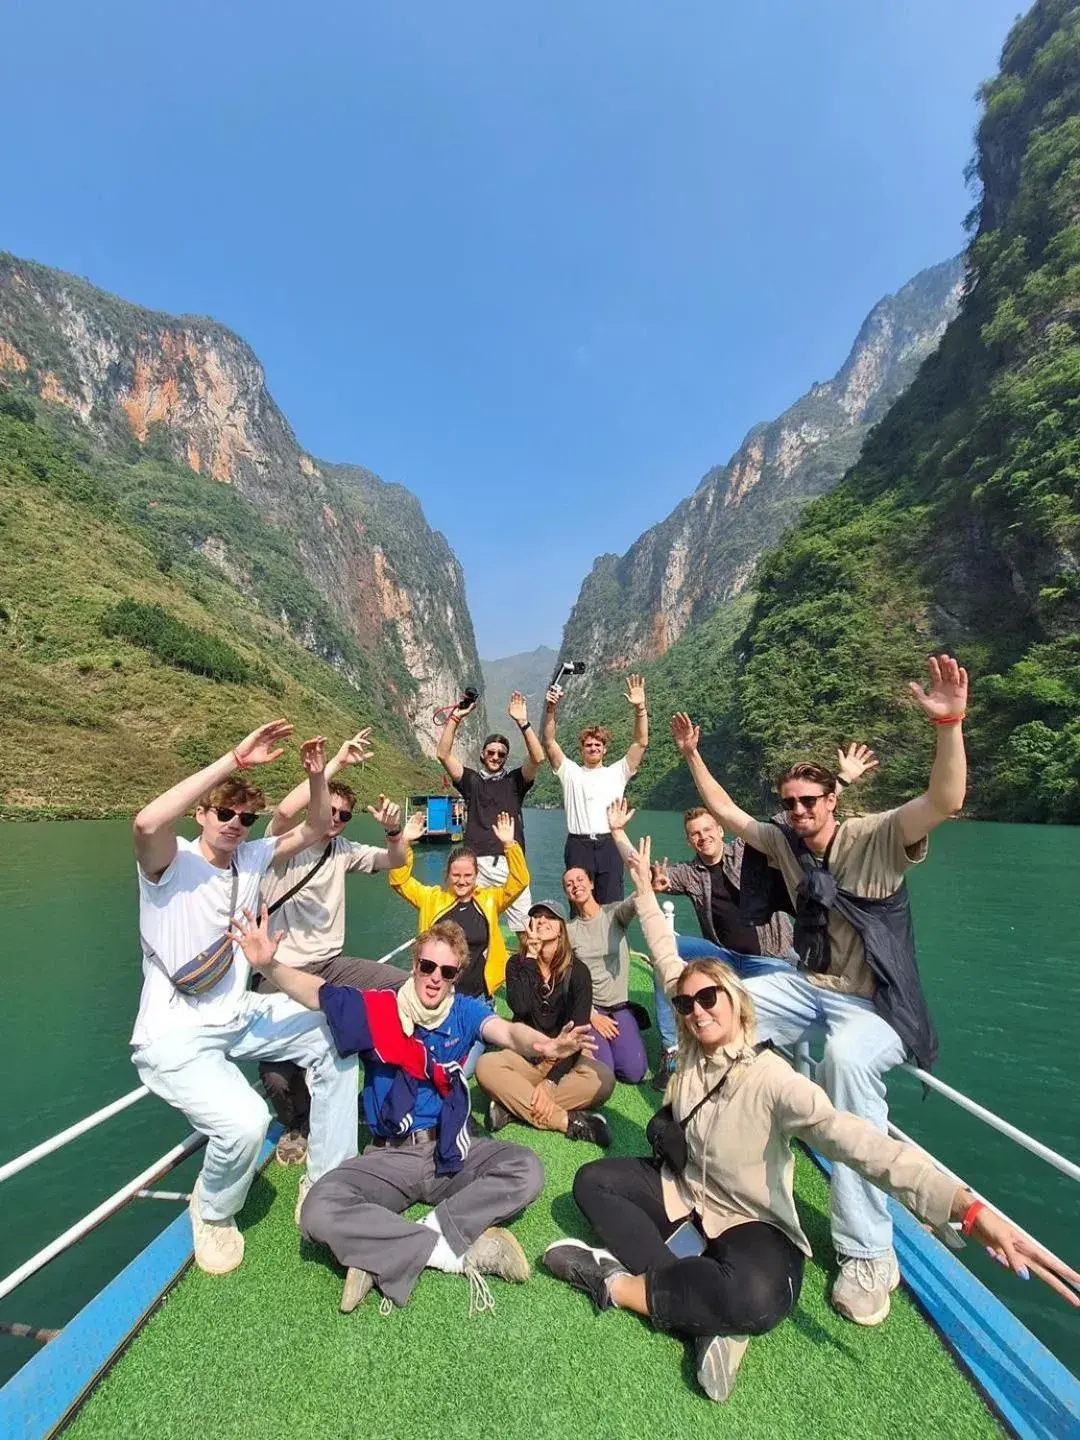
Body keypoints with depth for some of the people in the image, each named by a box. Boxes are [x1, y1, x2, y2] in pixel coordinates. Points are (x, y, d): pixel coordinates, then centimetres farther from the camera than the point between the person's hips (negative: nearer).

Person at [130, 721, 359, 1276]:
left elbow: (315, 829, 4)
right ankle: (212, 1213, 9)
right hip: (174, 1037, -7)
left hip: (239, 1016, 7)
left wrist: (317, 776, -15)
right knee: (244, 1121, -29)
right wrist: (234, 761, -43)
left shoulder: (250, 858, 1)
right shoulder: (172, 862, -18)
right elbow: (147, 823, -41)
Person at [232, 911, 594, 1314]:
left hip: (452, 1151, 1)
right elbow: (315, 992, -8)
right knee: (320, 1212, -28)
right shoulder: (378, 1008, -3)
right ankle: (459, 1250, -21)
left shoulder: (463, 1012, -3)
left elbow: (506, 1031, -22)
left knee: (526, 1169, -23)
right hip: (389, 1157, -1)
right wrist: (268, 965, -28)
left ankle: (386, 1252, -18)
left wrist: (543, 1045, -46)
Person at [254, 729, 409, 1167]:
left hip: (331, 964, 5)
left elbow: (395, 860, 3)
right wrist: (337, 763, -34)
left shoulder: (343, 851, 8)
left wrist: (392, 829, -19)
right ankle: (297, 1126, 21)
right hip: (280, 972, -4)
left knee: (406, 986, -12)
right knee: (279, 1074, -14)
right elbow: (285, 811, -32)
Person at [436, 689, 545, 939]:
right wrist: (456, 717, -5)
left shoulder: (514, 780, 12)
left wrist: (522, 722, -11)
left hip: (511, 863, 0)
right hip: (477, 863, 0)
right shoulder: (471, 780, 12)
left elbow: (537, 758, -5)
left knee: (525, 927, 1)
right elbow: (443, 755, 1)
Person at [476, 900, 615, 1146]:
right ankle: (569, 1121, -29)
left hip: (564, 1060, 0)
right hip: (524, 1056, 1)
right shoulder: (517, 963, -4)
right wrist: (531, 958, -19)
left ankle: (513, 1106, -26)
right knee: (485, 1066, -31)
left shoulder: (577, 971, -9)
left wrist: (551, 1081, -26)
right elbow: (520, 1006, -23)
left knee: (603, 1079, -31)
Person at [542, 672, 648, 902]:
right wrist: (550, 709, -13)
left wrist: (640, 707, -10)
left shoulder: (617, 773, 12)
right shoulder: (570, 772, 11)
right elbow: (548, 742, 0)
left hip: (609, 844, 1)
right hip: (578, 845, 0)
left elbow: (641, 743, 2)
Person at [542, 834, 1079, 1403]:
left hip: (751, 1222, -6)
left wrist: (971, 1210, -53)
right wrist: (644, 888, -2)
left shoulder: (772, 1079, -27)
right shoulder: (691, 1053, -10)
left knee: (759, 1300, -39)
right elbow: (669, 964, -6)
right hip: (684, 1191, 6)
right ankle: (707, 1317, -18)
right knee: (591, 1180, -13)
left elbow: (860, 1143, -39)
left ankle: (620, 1284, -18)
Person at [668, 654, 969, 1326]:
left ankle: (868, 1253, -22)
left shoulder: (877, 838, -12)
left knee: (846, 1059, -39)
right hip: (808, 986, 6)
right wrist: (692, 755, 9)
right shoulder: (783, 843, 4)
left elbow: (945, 801, -29)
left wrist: (950, 724, -41)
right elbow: (726, 811, 11)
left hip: (877, 1003, -6)